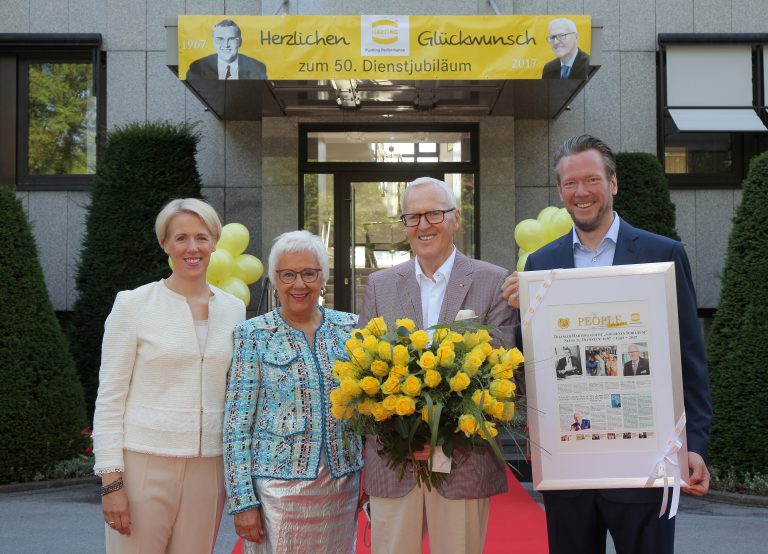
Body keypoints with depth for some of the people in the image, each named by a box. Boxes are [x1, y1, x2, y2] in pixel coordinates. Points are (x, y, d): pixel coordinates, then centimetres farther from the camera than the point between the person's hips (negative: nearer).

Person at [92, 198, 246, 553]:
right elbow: (109, 397, -4)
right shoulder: (133, 304, -3)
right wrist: (111, 479, -10)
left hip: (209, 466, 4)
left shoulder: (233, 309, 8)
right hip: (144, 462, -3)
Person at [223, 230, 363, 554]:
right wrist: (242, 500, -9)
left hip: (342, 485, 3)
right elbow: (237, 424, -5)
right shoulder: (253, 336, -3)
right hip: (277, 487, -3)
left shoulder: (350, 328, 5)